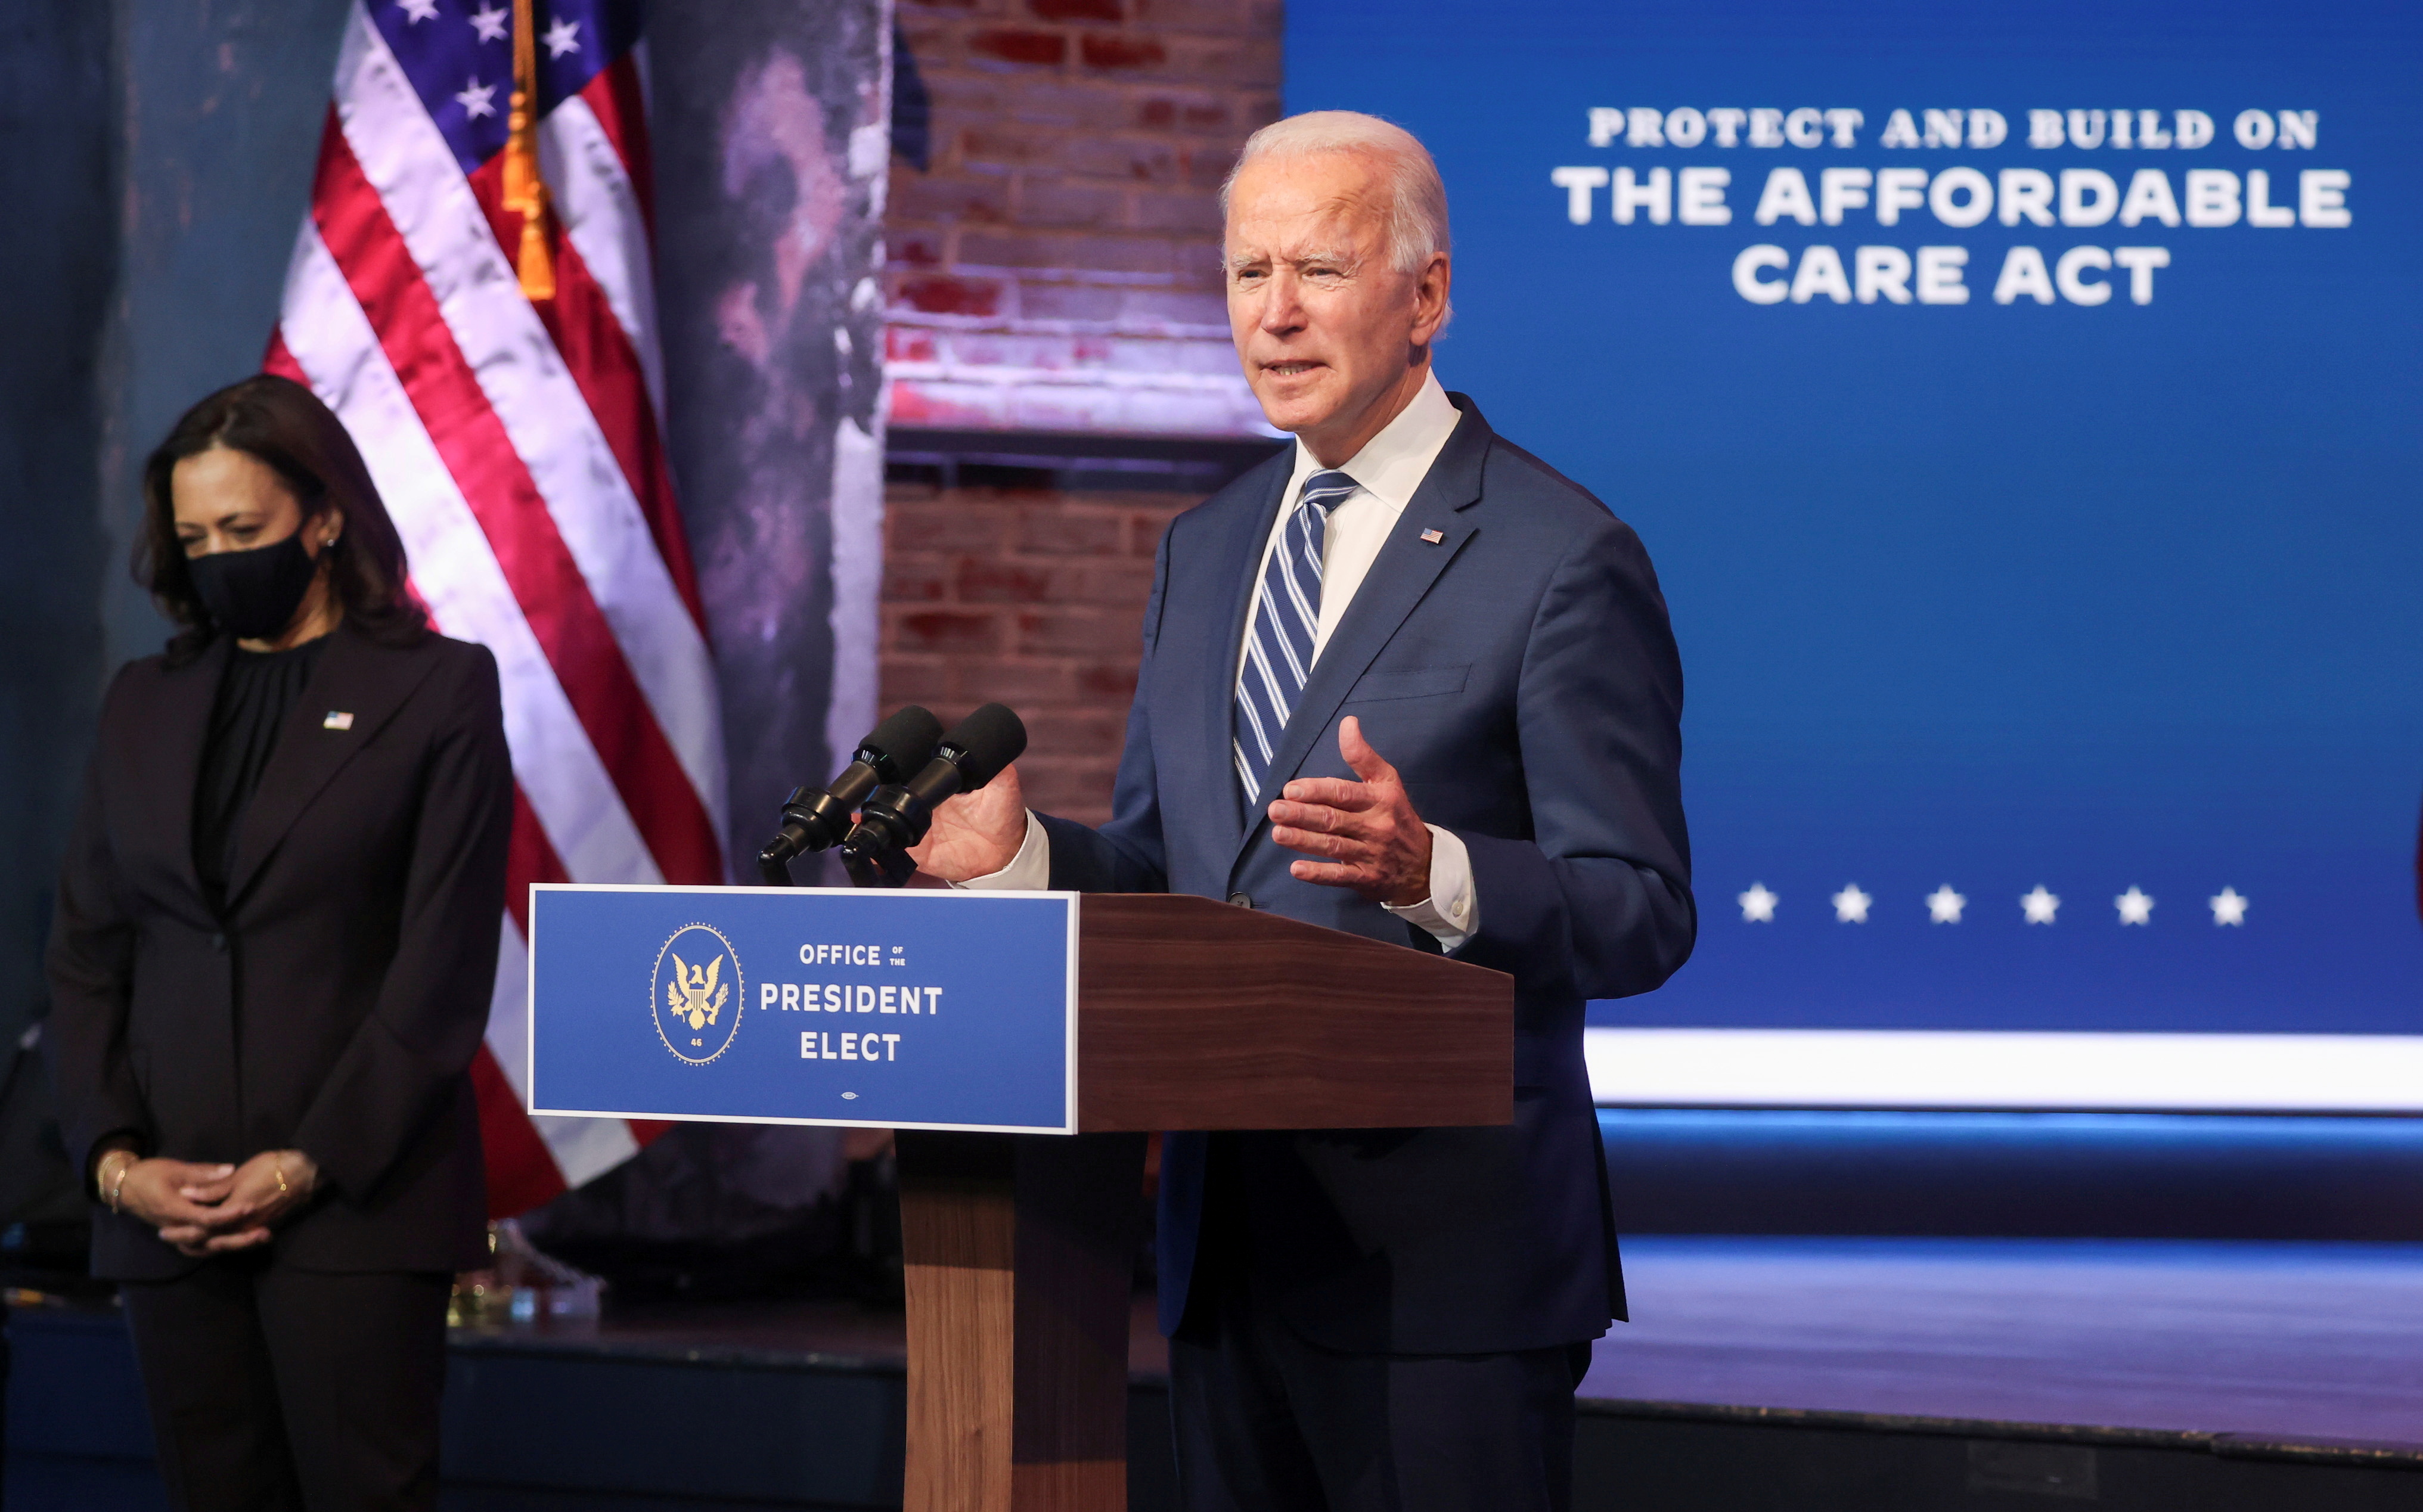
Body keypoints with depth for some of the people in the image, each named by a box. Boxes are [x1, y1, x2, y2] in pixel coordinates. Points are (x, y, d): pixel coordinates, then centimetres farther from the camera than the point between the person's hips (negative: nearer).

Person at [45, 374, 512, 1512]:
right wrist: (114, 1156, -3)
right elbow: (85, 955, 12)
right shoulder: (144, 705, 15)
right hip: (169, 1208, 4)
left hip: (355, 1204, -4)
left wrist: (311, 1166, -11)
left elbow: (445, 965, -5)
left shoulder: (437, 692, 2)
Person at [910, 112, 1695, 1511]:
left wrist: (1429, 870, -30)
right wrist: (1019, 853, -3)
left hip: (1442, 1253, -7)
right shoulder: (1205, 551, 15)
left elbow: (1644, 917, -12)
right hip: (1230, 1245, 7)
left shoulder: (1564, 559, -8)